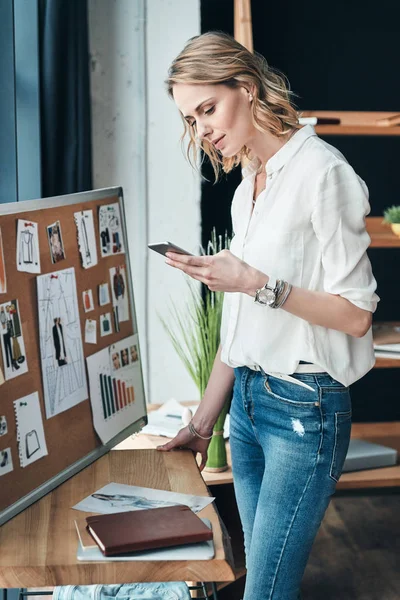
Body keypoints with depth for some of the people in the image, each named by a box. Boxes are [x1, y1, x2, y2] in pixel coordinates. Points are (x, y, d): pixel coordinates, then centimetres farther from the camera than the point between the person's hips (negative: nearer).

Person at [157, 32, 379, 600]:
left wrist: (260, 283, -22)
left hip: (305, 408, -7)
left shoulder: (322, 172, -12)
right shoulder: (248, 186, 13)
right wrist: (204, 419, 16)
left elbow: (356, 314, -13)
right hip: (248, 399, 8)